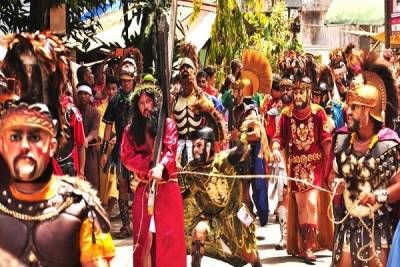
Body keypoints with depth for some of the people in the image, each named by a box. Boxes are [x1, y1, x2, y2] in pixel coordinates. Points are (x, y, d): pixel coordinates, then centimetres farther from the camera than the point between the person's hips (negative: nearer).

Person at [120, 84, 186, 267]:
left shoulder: (167, 124, 4)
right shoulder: (131, 130, 11)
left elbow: (170, 150, -10)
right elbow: (127, 158, 1)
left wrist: (160, 166, -30)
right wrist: (150, 163, -13)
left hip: (167, 187, -2)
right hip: (144, 188, 2)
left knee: (169, 235, -3)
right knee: (145, 236, 0)